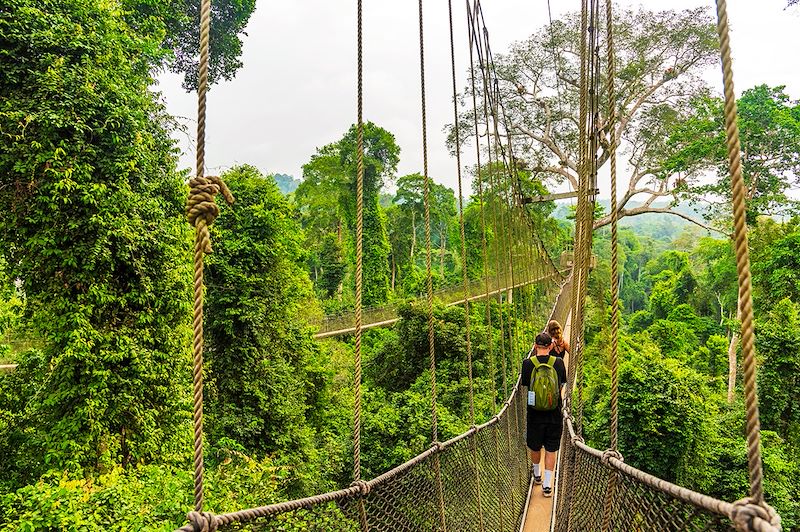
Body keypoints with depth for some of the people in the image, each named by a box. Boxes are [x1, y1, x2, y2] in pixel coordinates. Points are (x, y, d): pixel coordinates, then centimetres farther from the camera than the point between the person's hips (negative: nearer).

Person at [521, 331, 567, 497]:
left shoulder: (528, 363, -14)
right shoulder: (558, 362, -11)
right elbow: (563, 383, 5)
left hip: (534, 414, 0)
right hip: (554, 415, 0)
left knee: (535, 447, 21)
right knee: (551, 449, 12)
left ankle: (537, 474, 42)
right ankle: (547, 485, 15)